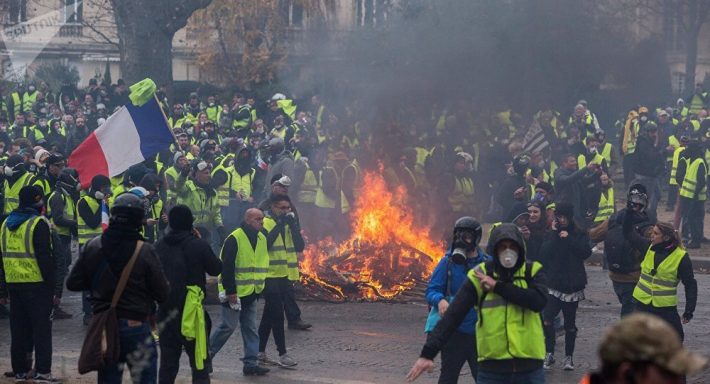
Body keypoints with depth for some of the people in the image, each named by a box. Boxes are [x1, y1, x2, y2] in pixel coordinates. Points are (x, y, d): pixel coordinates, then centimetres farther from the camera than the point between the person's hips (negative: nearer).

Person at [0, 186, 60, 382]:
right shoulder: (38, 224, -11)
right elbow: (45, 258, -15)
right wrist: (54, 288, -12)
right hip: (37, 285, -6)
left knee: (19, 329, 12)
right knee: (42, 329, -1)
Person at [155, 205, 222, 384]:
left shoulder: (159, 246, 2)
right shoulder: (198, 245, -13)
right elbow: (216, 268, 0)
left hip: (165, 311, 5)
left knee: (168, 362, 12)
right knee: (200, 363, 0)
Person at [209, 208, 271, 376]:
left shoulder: (262, 238, 10)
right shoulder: (234, 239, -15)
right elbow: (226, 267, -18)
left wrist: (260, 287, 17)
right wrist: (230, 291, -20)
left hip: (251, 293, 8)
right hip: (235, 293, -8)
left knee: (251, 328, 7)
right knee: (228, 325, -3)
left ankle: (250, 363, 9)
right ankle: (206, 354, 14)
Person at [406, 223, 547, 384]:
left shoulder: (533, 271, 3)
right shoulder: (480, 276, 0)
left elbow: (539, 301, -17)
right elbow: (453, 315, -5)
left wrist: (498, 286, -13)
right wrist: (428, 352, -13)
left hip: (530, 368, 1)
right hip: (492, 369, 0)